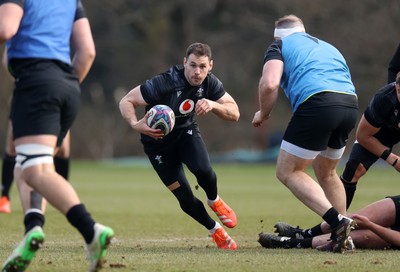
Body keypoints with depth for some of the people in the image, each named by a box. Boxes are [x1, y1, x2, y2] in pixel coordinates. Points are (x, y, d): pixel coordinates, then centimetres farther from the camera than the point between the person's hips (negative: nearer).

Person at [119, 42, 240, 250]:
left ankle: (215, 202, 8)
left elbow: (234, 113, -11)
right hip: (157, 140, -3)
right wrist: (135, 124, -46)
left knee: (203, 170, -28)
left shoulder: (210, 83, -16)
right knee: (185, 198, -10)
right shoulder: (163, 84, -33)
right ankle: (215, 230, 19)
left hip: (186, 131, 3)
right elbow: (126, 102, -26)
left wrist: (213, 105, -32)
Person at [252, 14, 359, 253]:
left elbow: (269, 84, -2)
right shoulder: (328, 47, 35)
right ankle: (344, 237, 23)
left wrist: (263, 114, 15)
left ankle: (337, 221, -11)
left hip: (317, 103, -7)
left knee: (287, 171, 5)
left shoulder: (280, 45, 16)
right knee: (326, 172, 26)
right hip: (351, 105, 7)